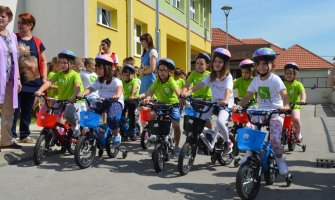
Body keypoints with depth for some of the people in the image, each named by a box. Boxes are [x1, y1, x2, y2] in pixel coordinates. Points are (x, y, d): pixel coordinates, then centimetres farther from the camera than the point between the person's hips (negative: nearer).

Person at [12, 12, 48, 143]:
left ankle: (24, 135, 23)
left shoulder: (37, 42, 7)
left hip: (32, 82, 3)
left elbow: (43, 60, 13)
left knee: (27, 110, 12)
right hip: (16, 81, -3)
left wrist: (44, 78, 4)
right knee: (14, 110, -4)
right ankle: (10, 135, 4)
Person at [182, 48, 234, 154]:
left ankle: (228, 142, -5)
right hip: (214, 103, 5)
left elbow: (228, 89, -27)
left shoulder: (228, 77, -9)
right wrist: (188, 92, -26)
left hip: (226, 105, -5)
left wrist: (226, 100, -48)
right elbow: (199, 85, -9)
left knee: (219, 121, -32)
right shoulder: (210, 76, 3)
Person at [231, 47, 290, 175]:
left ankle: (279, 158, 11)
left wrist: (286, 106, -39)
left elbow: (284, 94, -19)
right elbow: (248, 96, 5)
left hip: (275, 113, -4)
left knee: (275, 138, -19)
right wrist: (238, 105, -13)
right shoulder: (256, 80, 8)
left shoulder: (275, 79, -6)